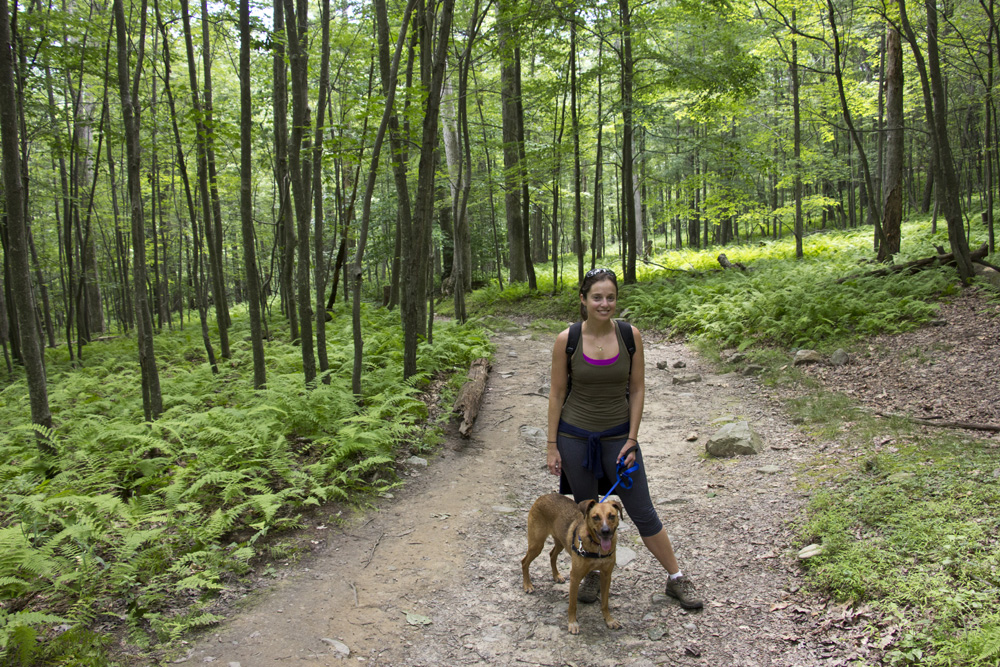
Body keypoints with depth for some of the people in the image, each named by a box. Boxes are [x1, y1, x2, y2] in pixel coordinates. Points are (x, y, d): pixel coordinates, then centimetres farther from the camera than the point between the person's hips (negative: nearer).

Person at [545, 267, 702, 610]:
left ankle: (676, 579, 25)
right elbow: (557, 394, -3)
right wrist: (552, 446, -2)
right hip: (575, 437, 0)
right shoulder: (567, 340, -10)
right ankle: (593, 575, 37)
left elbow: (637, 389, -1)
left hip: (618, 436, 0)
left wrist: (631, 441, -5)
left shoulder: (630, 335, -7)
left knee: (643, 514, 7)